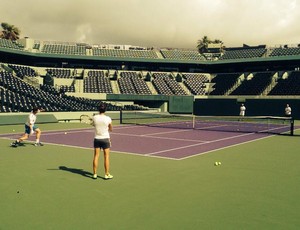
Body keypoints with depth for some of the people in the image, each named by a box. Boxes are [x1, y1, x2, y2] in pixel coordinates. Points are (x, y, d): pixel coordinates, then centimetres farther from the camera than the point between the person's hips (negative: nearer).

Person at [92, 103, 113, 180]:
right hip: (105, 139, -2)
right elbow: (111, 129, 0)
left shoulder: (94, 117, -7)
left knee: (96, 156, 9)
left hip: (97, 139, 2)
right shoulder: (108, 119, -13)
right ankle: (107, 174, 12)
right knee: (106, 157, 6)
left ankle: (95, 174, 15)